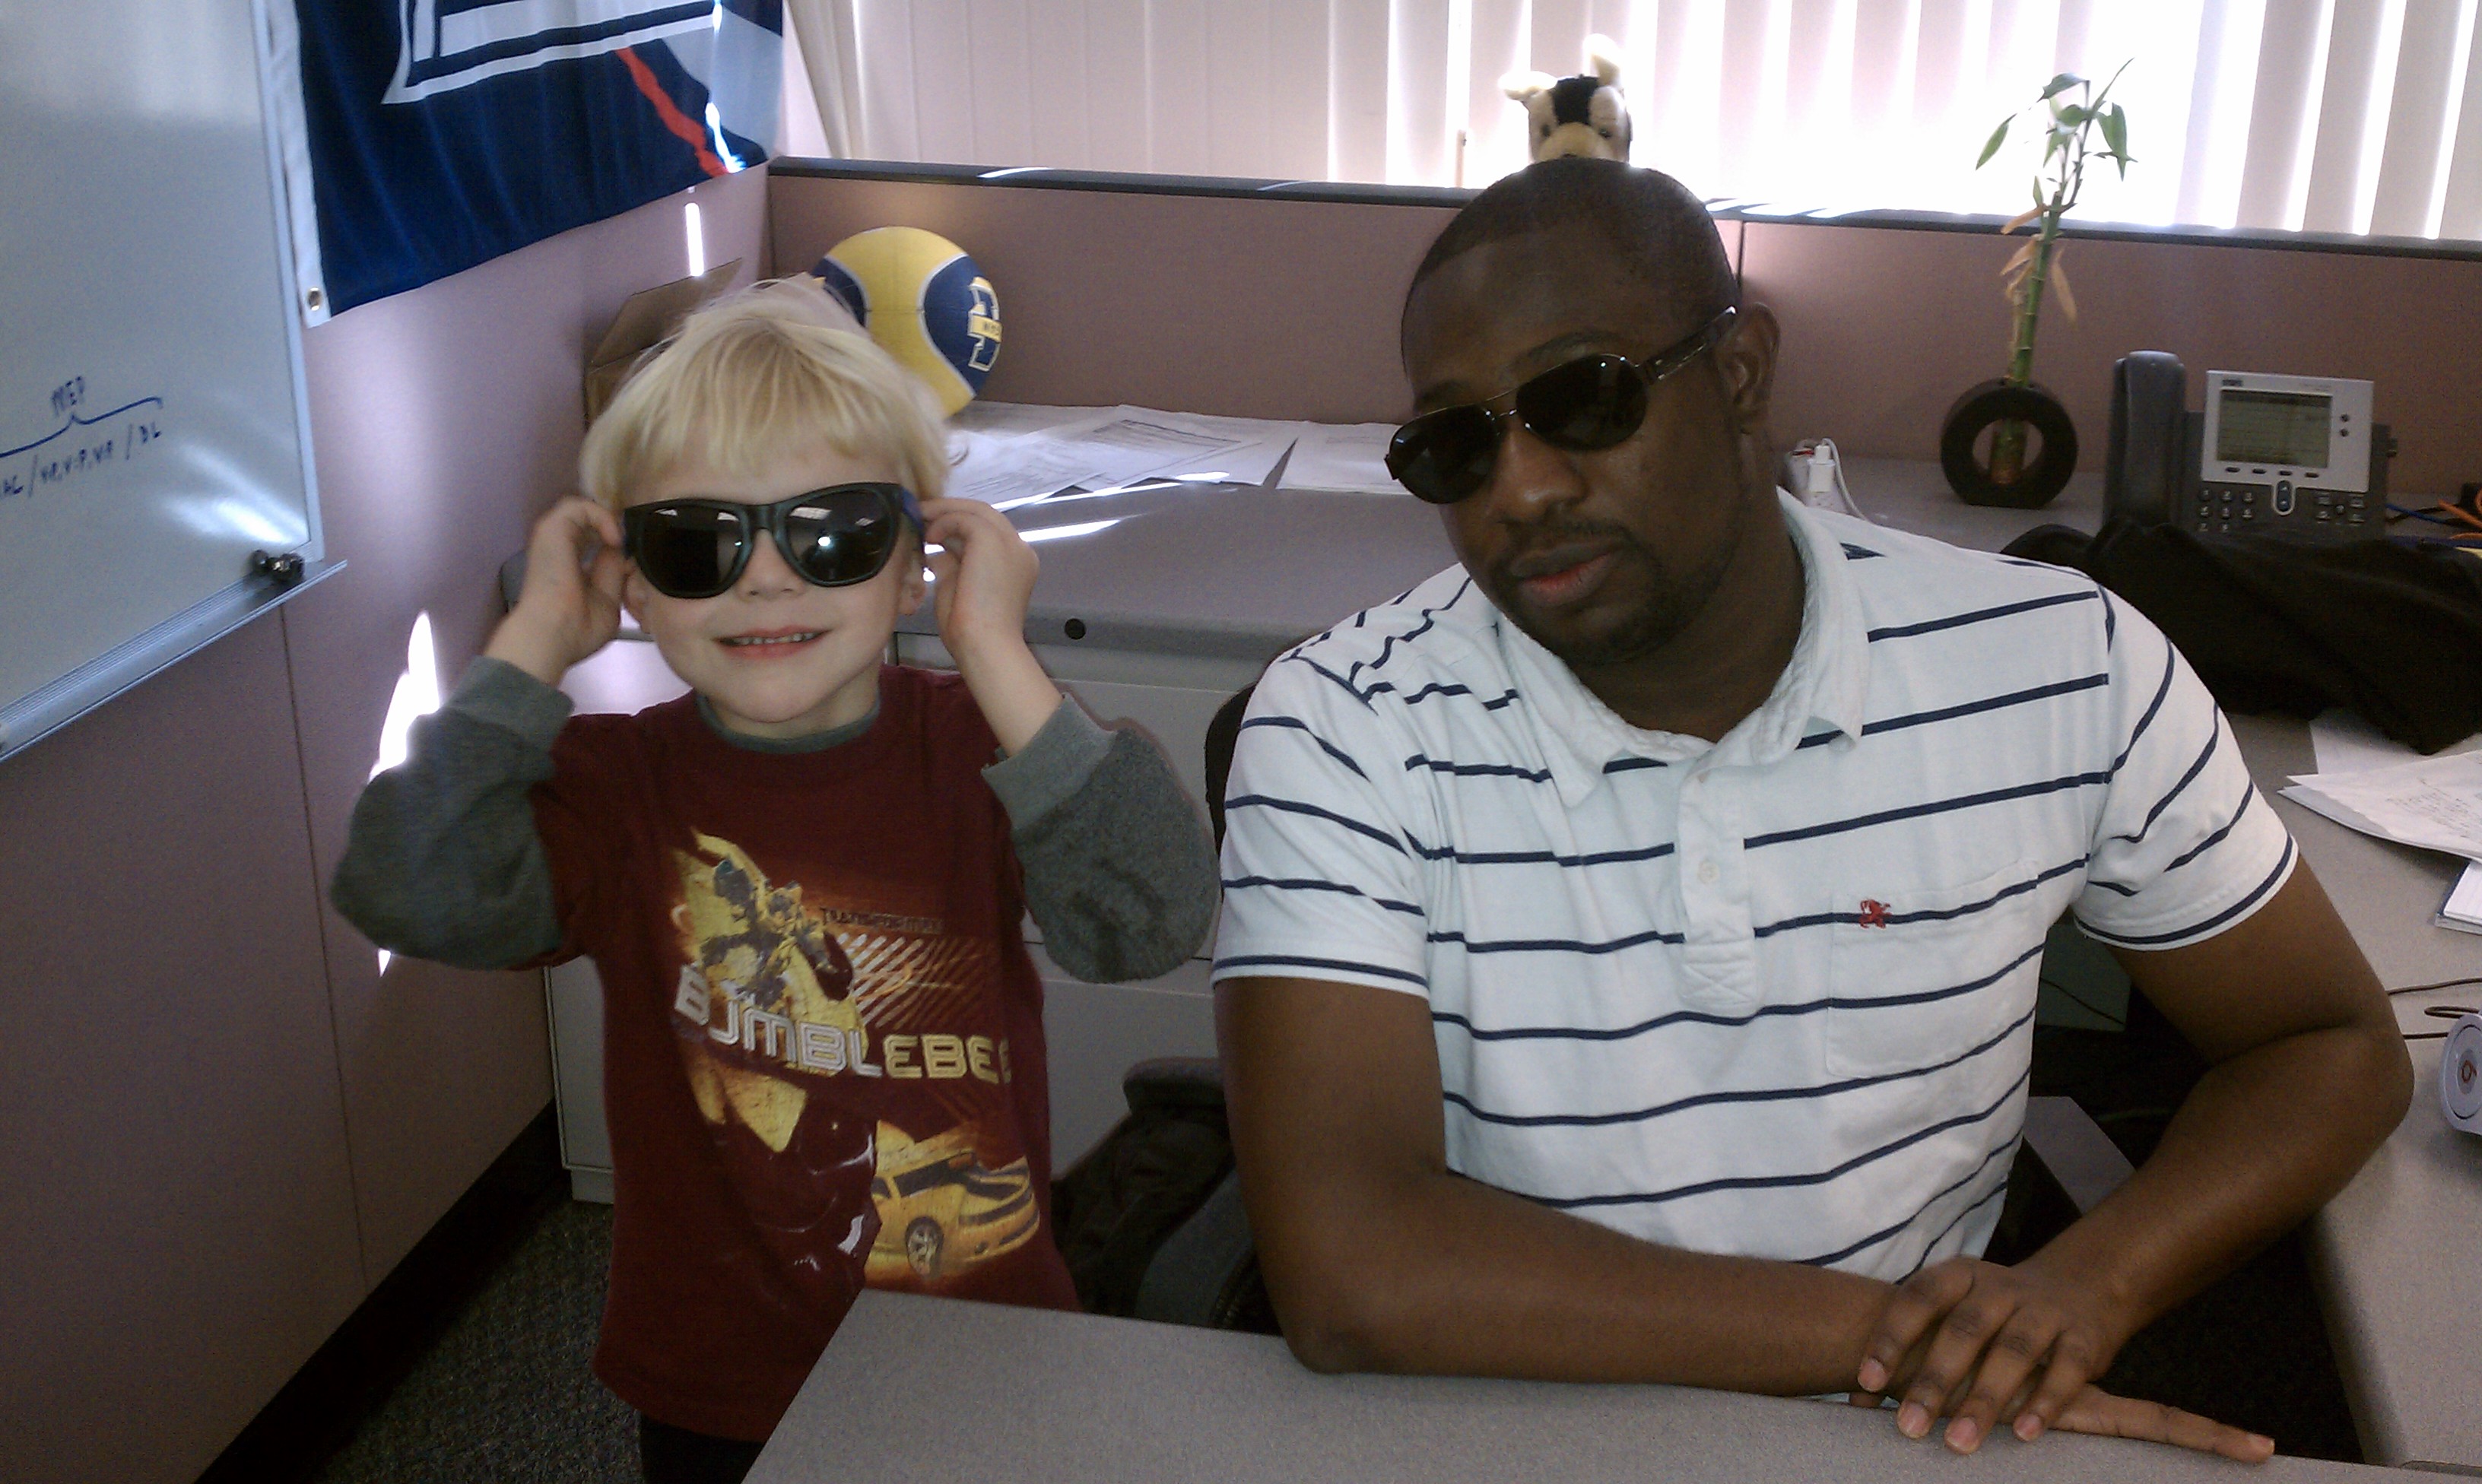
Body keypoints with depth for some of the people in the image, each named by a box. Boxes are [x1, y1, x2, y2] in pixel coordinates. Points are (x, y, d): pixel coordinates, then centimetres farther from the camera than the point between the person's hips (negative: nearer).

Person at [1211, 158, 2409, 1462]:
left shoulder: (2067, 673, -7)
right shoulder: (1346, 732, -15)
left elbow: (2332, 1046, 5)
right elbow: (1349, 1278, -25)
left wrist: (2081, 1289, -14)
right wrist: (1882, 1331, -23)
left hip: (1928, 1438, 0)